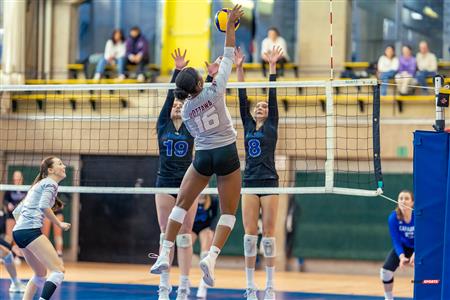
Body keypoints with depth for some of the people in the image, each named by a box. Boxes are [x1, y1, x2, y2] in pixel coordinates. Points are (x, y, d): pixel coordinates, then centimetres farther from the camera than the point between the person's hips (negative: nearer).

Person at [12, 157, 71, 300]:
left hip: (18, 231, 10)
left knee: (40, 273, 20)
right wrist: (60, 224, -10)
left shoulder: (39, 185, 27)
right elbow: (43, 206, -18)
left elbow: (17, 211, 27)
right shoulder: (51, 183, 0)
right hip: (31, 230, -10)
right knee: (58, 270, -12)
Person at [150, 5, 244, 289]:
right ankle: (211, 257, -15)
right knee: (229, 212, 4)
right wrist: (230, 24, -2)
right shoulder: (214, 90, -9)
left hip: (202, 156, 3)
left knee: (182, 204, 15)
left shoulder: (186, 110, 3)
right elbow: (228, 56, -7)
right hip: (227, 153, -3)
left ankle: (165, 255, 6)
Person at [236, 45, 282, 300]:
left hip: (269, 182, -3)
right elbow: (242, 98, 9)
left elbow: (273, 96, -1)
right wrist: (239, 69, 3)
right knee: (249, 234, 0)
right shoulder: (248, 126, 13)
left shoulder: (271, 127, 5)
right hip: (250, 183, 3)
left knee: (268, 234, -3)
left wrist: (273, 67, -6)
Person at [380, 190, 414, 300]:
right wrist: (401, 257, -39)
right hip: (402, 247, 2)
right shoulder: (393, 218, -24)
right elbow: (396, 241, -22)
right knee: (385, 271, -12)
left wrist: (415, 255, -44)